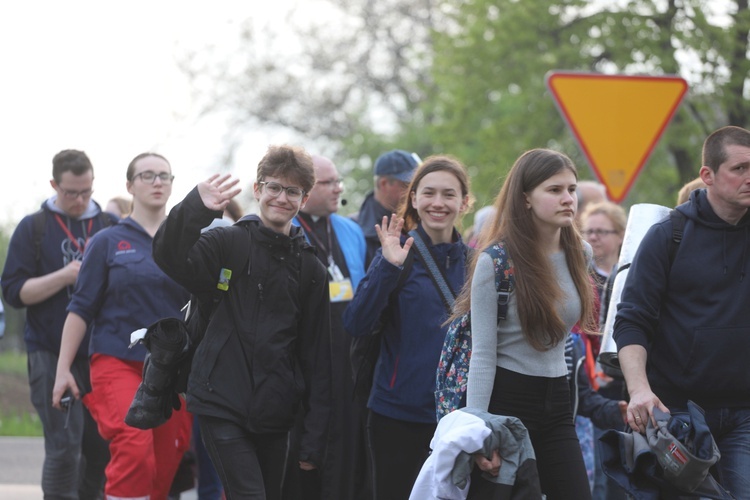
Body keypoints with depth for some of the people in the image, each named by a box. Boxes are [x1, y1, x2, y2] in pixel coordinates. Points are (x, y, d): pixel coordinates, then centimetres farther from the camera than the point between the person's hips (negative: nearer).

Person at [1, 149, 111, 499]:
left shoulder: (111, 227, 10)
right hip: (51, 353, -3)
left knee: (102, 447, 6)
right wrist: (64, 276, -14)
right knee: (64, 447, -10)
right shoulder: (33, 228, 4)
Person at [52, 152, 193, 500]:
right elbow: (81, 308, 5)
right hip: (118, 362, -3)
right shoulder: (107, 242, 5)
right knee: (134, 450, -24)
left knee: (165, 466, 1)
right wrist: (63, 370, 0)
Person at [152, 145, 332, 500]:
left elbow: (317, 359, 10)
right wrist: (196, 208, -36)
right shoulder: (229, 244, 1)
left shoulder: (310, 269, 10)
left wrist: (314, 438, 6)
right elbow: (169, 258, -18)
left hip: (274, 414, 4)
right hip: (223, 406, -4)